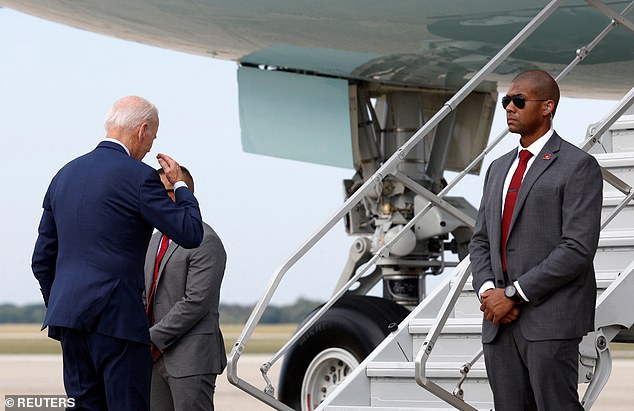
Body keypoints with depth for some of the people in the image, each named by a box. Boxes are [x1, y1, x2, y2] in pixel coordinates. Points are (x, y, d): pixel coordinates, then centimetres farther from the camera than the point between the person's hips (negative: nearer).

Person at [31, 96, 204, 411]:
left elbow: (42, 259, 18)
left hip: (67, 313, 7)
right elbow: (191, 234, -7)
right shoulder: (138, 176, -8)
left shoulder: (65, 175, 15)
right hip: (116, 318, -7)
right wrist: (179, 185, 8)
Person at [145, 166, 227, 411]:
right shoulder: (155, 241, 19)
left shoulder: (205, 241, -10)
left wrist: (153, 337, -16)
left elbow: (196, 301, -18)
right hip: (158, 357, 8)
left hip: (192, 359, -8)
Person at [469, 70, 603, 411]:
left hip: (549, 319, -7)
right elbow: (480, 241, 19)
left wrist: (513, 294, -14)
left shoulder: (578, 166, -4)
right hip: (499, 321, 7)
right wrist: (488, 291, -2)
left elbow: (577, 248, -13)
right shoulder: (498, 169, 20)